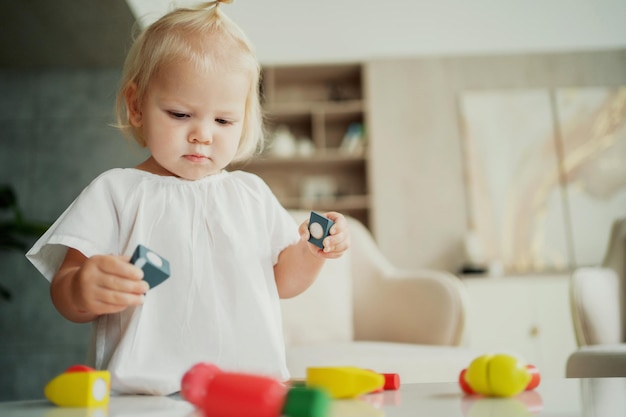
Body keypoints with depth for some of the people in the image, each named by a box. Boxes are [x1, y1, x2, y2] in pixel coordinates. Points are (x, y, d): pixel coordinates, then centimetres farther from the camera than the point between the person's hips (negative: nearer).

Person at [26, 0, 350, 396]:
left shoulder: (252, 192, 14)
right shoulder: (116, 192, 4)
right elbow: (64, 291, 0)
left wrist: (313, 251, 1)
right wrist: (82, 291, -22)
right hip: (147, 392, 0)